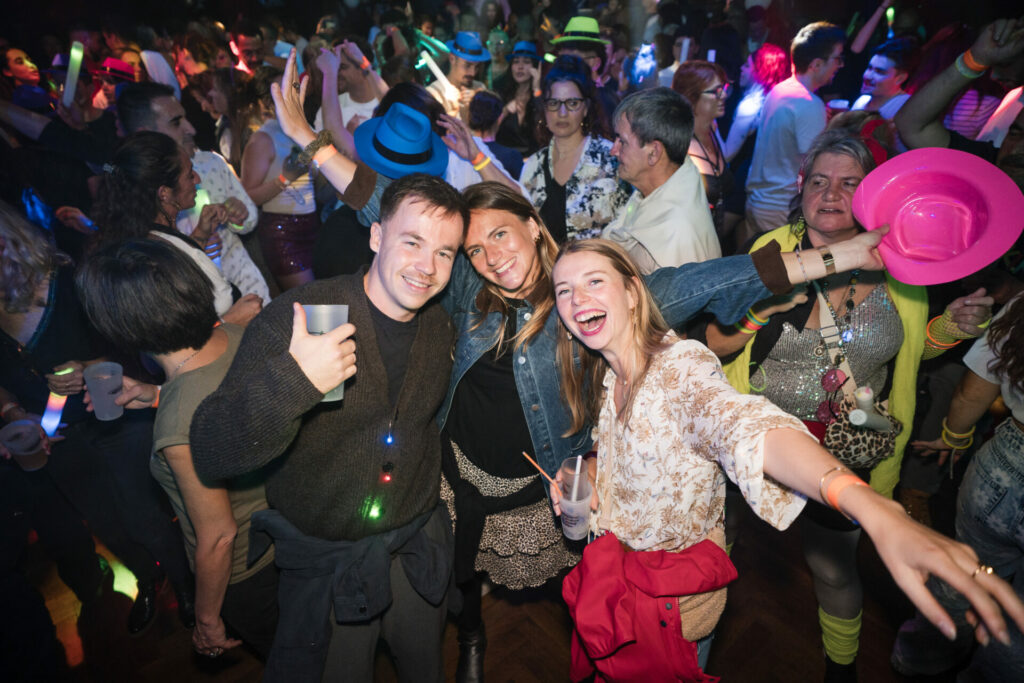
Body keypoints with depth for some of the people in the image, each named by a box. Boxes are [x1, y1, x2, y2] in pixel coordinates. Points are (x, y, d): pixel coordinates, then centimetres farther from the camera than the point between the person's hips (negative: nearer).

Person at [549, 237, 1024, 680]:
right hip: (610, 569, 6)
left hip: (674, 598, -6)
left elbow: (747, 426, -45)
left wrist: (873, 511, -60)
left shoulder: (680, 365, -26)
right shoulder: (608, 376, -3)